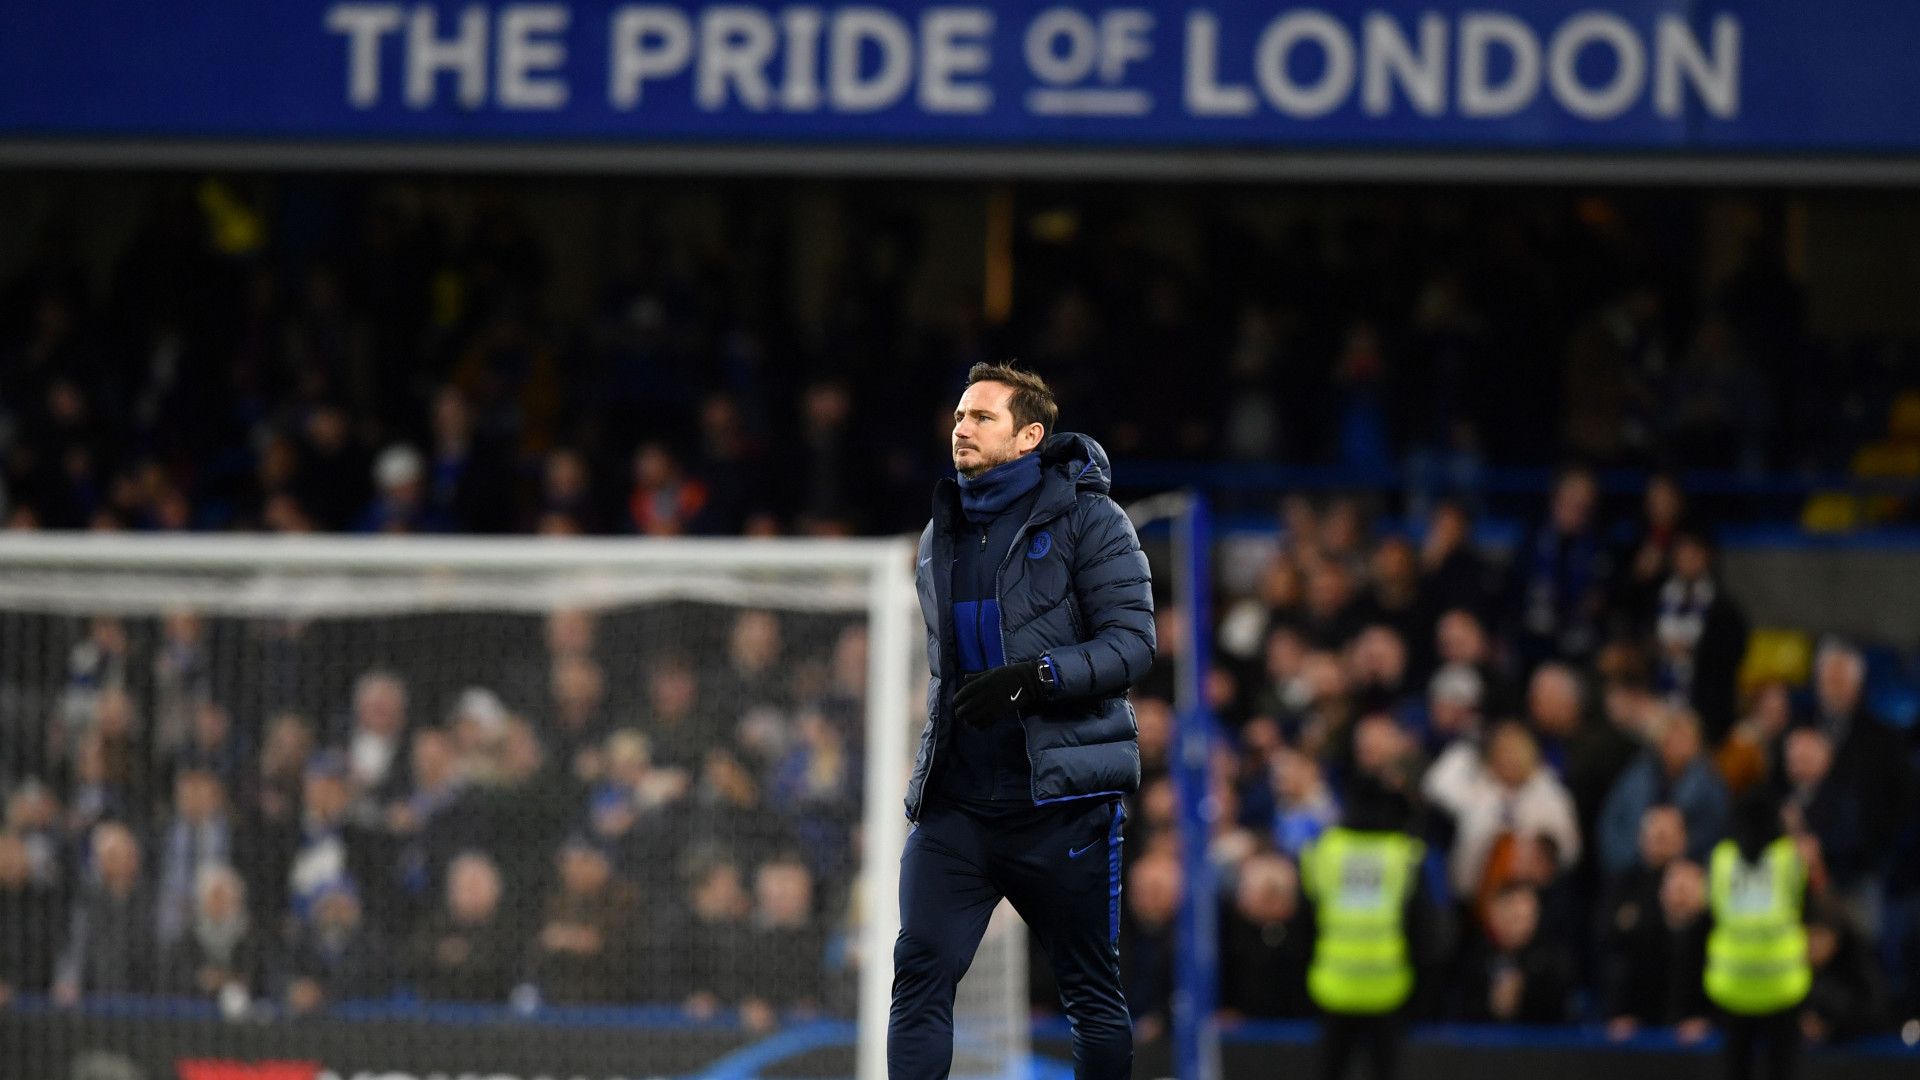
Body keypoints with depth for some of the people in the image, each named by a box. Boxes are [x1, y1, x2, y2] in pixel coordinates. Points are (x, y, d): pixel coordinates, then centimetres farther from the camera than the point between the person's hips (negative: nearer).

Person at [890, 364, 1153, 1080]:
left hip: (1063, 799, -5)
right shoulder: (941, 537, 15)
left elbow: (1133, 642, -12)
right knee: (919, 976, -9)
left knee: (1092, 993, 6)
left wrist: (1035, 676, -25)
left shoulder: (1086, 519, -4)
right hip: (955, 802, 5)